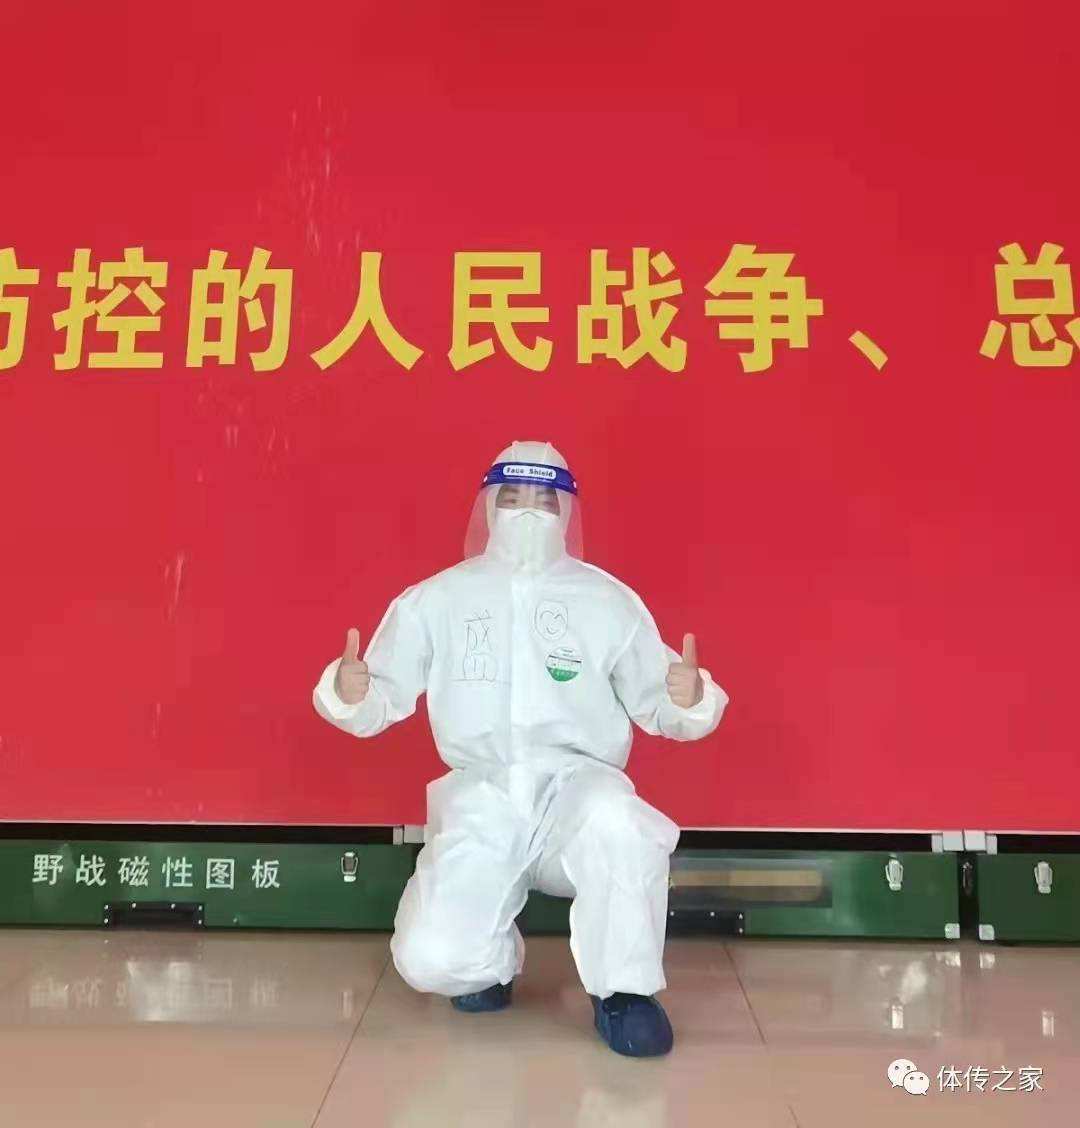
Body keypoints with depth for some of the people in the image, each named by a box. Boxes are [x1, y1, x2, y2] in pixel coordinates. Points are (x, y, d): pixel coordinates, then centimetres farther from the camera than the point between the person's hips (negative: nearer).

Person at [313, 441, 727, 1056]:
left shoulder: (608, 599, 2)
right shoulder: (437, 599, 4)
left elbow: (657, 705, 3)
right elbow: (381, 703, 3)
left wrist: (690, 698, -21)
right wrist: (347, 691, -20)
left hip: (576, 786, -1)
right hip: (482, 802, 1)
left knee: (617, 821, -37)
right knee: (431, 960, -17)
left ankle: (624, 990, -8)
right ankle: (496, 959, 22)